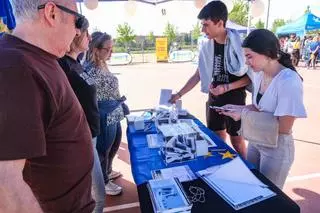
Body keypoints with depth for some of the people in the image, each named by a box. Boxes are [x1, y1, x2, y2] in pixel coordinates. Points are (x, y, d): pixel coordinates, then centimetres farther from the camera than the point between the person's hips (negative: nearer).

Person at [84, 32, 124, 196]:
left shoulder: (103, 65, 5)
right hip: (104, 118, -9)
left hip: (114, 115, 9)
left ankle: (107, 171, 50)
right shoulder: (89, 70, -23)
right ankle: (103, 182, 35)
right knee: (103, 150, 11)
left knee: (114, 146, 25)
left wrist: (120, 104, 18)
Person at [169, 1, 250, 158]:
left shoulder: (239, 44, -15)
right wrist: (179, 94, 4)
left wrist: (226, 87, -22)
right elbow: (198, 75, 6)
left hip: (235, 99, -5)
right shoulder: (206, 46, -1)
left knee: (236, 139, 8)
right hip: (214, 98, 5)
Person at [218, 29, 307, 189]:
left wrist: (245, 114, -24)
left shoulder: (289, 82, -26)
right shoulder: (259, 74, -3)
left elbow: (284, 127, -24)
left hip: (276, 149, -7)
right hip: (255, 142, 7)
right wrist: (239, 109, -7)